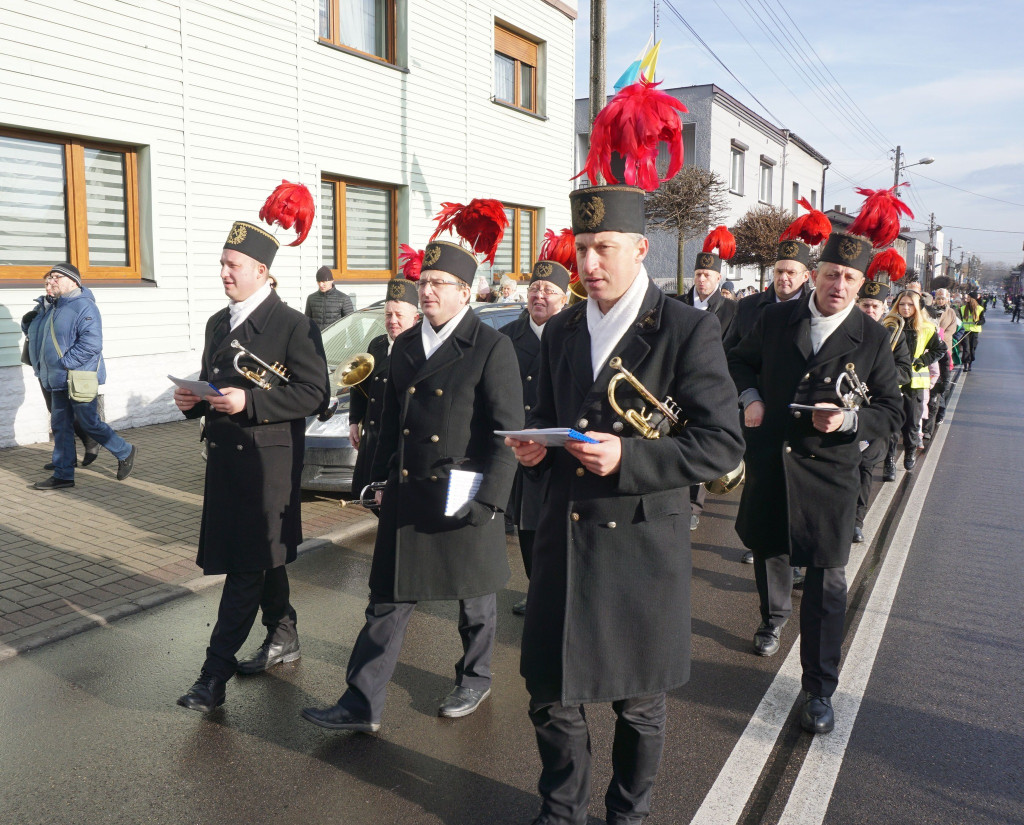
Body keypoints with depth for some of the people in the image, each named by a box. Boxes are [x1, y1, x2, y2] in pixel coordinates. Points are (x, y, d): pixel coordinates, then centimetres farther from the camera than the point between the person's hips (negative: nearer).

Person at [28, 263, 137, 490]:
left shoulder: (84, 307, -15)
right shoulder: (55, 307, 14)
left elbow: (91, 344, -25)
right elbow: (34, 332, 25)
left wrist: (63, 363, -21)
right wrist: (44, 369, 12)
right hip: (59, 381, 9)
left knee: (89, 424, -1)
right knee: (60, 426, 10)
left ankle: (125, 452, 19)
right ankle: (63, 475, 16)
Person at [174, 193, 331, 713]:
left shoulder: (293, 326, -10)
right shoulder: (217, 324, 15)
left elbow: (315, 394, -14)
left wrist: (249, 402, -22)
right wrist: (194, 399, 1)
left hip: (268, 460, -8)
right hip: (225, 456, 8)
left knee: (248, 563, -5)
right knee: (262, 556, 17)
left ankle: (216, 671, -1)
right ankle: (282, 637, 33)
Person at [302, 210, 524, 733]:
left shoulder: (492, 347, -9)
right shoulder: (405, 345, 10)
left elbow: (508, 431, -11)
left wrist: (490, 497, -15)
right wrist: (380, 477, 13)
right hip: (405, 494, 5)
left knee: (474, 597, 14)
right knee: (387, 600, 7)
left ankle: (475, 679, 37)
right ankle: (362, 704, 15)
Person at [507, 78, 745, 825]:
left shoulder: (689, 330, -10)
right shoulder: (561, 331, 8)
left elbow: (722, 445, -12)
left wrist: (628, 457, -23)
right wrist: (537, 445, -4)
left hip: (644, 542, -4)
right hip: (565, 535, 5)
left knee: (638, 702, 13)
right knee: (551, 692, 13)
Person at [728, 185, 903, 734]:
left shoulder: (872, 339, -3)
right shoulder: (776, 319, 1)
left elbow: (891, 411, 0)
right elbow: (741, 361, 17)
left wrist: (849, 419, -19)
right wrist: (749, 398, -2)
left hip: (829, 472, -2)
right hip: (769, 461, 3)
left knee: (826, 577, -2)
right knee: (768, 550, 21)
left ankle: (819, 689, 9)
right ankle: (772, 618, 52)